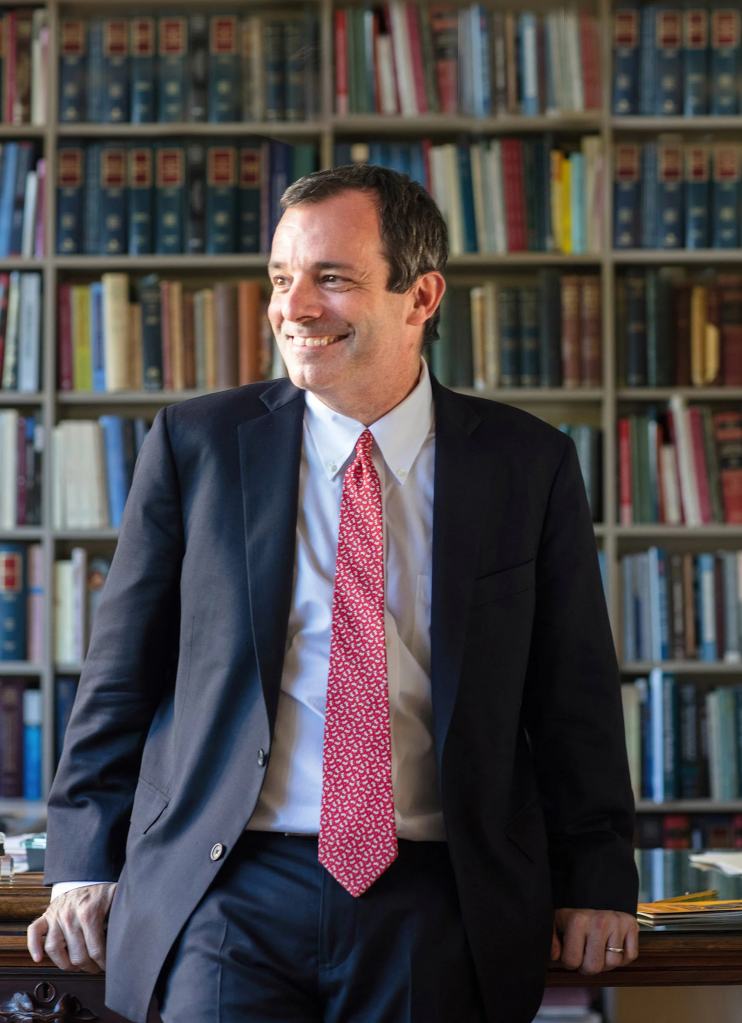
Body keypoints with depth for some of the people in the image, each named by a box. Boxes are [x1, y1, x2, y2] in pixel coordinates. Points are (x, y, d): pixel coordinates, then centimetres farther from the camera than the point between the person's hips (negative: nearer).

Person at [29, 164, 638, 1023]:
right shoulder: (194, 445, 5)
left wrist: (596, 884, 8)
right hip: (233, 900, 0)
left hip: (439, 912, 1)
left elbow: (577, 693, 10)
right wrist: (86, 869, 4)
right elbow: (121, 671, 8)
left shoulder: (528, 464, 6)